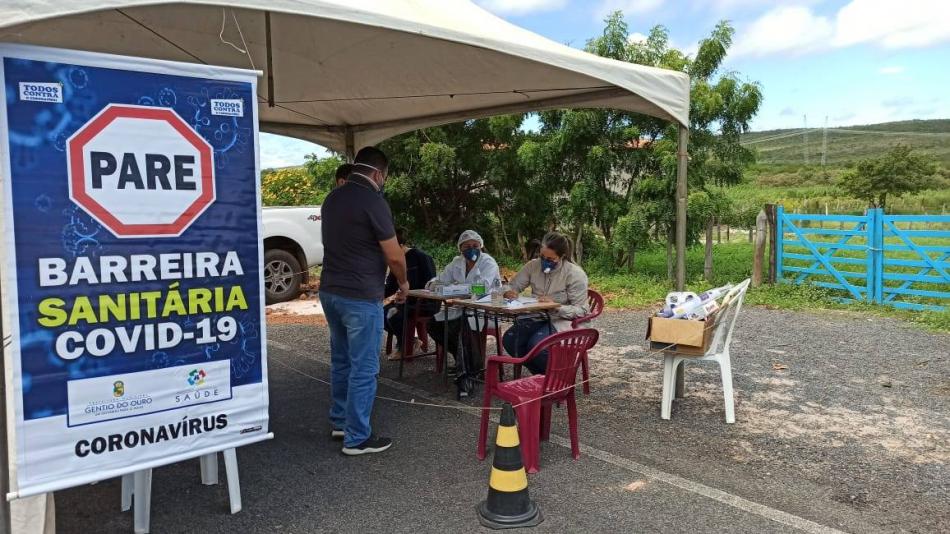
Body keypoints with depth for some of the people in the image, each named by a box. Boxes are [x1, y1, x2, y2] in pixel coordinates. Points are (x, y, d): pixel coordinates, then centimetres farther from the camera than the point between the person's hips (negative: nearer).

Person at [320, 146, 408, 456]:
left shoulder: (332, 198, 9)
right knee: (363, 367, 1)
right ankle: (357, 438, 9)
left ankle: (339, 421, 32)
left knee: (341, 360, 20)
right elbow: (394, 256, -14)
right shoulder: (372, 201, -15)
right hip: (360, 297, -8)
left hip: (330, 291, 8)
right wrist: (403, 283, 4)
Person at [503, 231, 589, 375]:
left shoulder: (575, 274, -11)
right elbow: (512, 287, 7)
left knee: (536, 344, -33)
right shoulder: (533, 266, 1)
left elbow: (581, 311, -13)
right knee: (509, 340, -21)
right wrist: (509, 292, -18)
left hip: (561, 321, -5)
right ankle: (541, 374, 1)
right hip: (536, 318, 5)